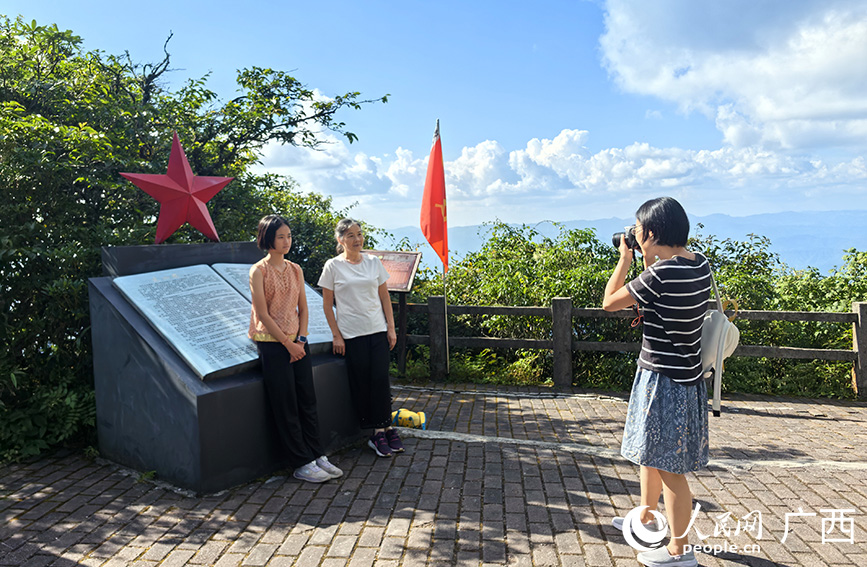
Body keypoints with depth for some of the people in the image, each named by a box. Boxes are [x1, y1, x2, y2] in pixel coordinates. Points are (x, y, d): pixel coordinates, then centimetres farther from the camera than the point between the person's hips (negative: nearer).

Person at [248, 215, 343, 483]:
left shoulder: (295, 269, 9)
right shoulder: (259, 271, -8)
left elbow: (303, 308, 11)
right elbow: (263, 314, -12)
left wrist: (301, 339, -2)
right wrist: (287, 344, -11)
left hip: (297, 343, 6)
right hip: (272, 344, -5)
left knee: (308, 401, 7)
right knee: (286, 408, 0)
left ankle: (317, 456, 17)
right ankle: (302, 465, 7)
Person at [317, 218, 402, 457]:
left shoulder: (374, 262, 6)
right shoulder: (333, 266, -2)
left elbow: (385, 297, 10)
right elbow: (327, 304, 0)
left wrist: (391, 328, 4)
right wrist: (336, 335, -5)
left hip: (378, 330, 2)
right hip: (351, 334, -2)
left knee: (381, 379, -3)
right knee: (361, 383, 1)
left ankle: (385, 428, 9)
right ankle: (378, 432, 11)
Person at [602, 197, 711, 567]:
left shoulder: (661, 273, -25)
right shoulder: (700, 265, 1)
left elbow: (609, 302, -13)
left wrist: (624, 260, -2)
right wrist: (649, 260, 11)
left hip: (665, 381, -9)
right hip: (684, 374, 9)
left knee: (669, 467, 4)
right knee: (650, 454, 25)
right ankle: (647, 516, 44)